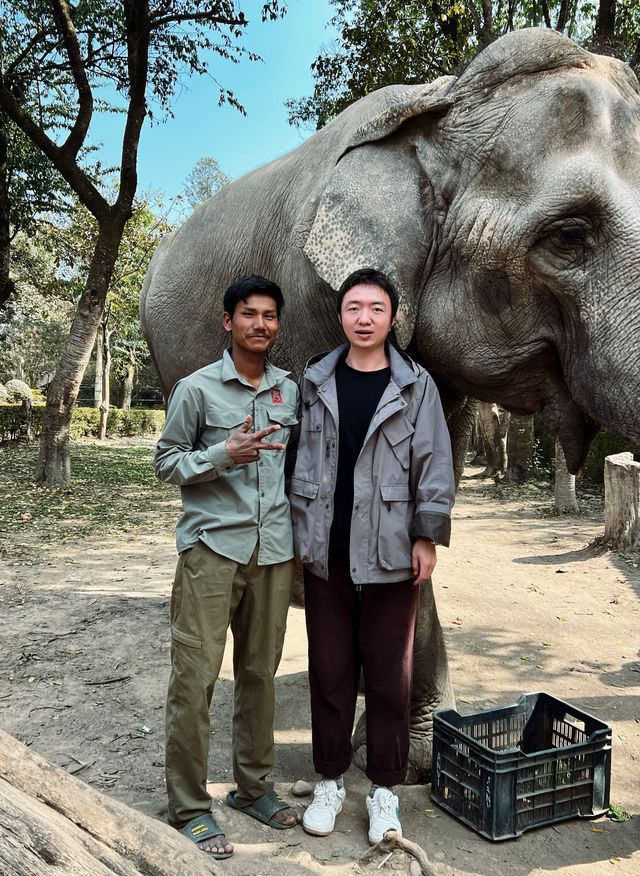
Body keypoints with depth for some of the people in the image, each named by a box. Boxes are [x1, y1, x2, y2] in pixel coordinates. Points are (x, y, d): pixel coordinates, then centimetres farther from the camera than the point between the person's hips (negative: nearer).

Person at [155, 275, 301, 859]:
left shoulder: (290, 391, 12)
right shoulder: (197, 388, -1)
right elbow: (167, 461, 1)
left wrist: (299, 530, 12)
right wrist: (223, 454, -15)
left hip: (274, 550, 4)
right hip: (213, 547, -4)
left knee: (261, 672, 12)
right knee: (196, 676, -2)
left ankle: (254, 785, 29)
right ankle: (189, 808, 13)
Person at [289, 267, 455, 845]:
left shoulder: (415, 386, 1)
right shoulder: (315, 383, 7)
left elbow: (434, 465, 1)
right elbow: (299, 458, 8)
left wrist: (428, 537, -3)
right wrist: (299, 534, 6)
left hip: (389, 552, -1)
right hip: (326, 552, 2)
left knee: (389, 674, 8)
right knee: (330, 671, 12)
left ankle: (384, 789, 25)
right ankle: (330, 781, 29)